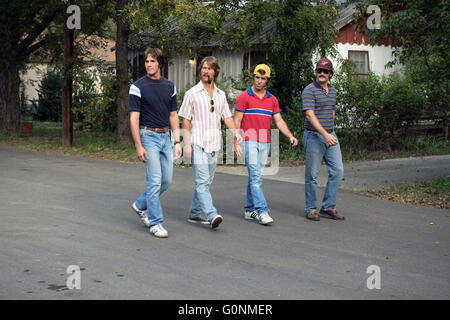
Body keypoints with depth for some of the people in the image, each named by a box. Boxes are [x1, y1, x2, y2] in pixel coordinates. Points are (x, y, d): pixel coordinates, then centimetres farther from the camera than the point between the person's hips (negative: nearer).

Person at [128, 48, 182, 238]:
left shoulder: (169, 86, 10)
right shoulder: (138, 87, -6)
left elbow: (173, 116, 14)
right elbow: (134, 118, -9)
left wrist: (177, 142, 7)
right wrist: (138, 146, -16)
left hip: (165, 136, 6)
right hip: (148, 136, -6)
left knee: (167, 180, 9)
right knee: (154, 181, -9)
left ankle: (140, 206, 29)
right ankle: (155, 223, -2)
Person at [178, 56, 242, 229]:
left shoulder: (221, 95, 13)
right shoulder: (192, 93, -1)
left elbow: (227, 116, 14)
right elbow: (185, 120, -2)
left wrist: (235, 131, -7)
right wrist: (187, 144, -10)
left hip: (214, 145, 6)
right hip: (198, 144, -6)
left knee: (205, 182, 10)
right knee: (202, 181, -13)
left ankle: (194, 214, 20)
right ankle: (212, 215, -23)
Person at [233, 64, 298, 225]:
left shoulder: (272, 99, 13)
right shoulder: (244, 97, -2)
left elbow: (279, 121, 9)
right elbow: (237, 121, -3)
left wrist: (290, 136, -6)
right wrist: (236, 143, -10)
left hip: (265, 143, 5)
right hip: (249, 141, -5)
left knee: (255, 177, 10)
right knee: (256, 176, -12)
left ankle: (250, 210, 18)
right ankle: (261, 210, -15)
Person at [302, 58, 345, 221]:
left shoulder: (332, 90, 14)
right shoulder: (309, 90, -10)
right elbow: (310, 115, -21)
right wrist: (324, 134, -30)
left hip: (330, 135, 7)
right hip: (314, 136, -7)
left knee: (337, 170, 1)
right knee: (312, 174, 0)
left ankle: (328, 207, 9)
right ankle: (311, 209, 11)